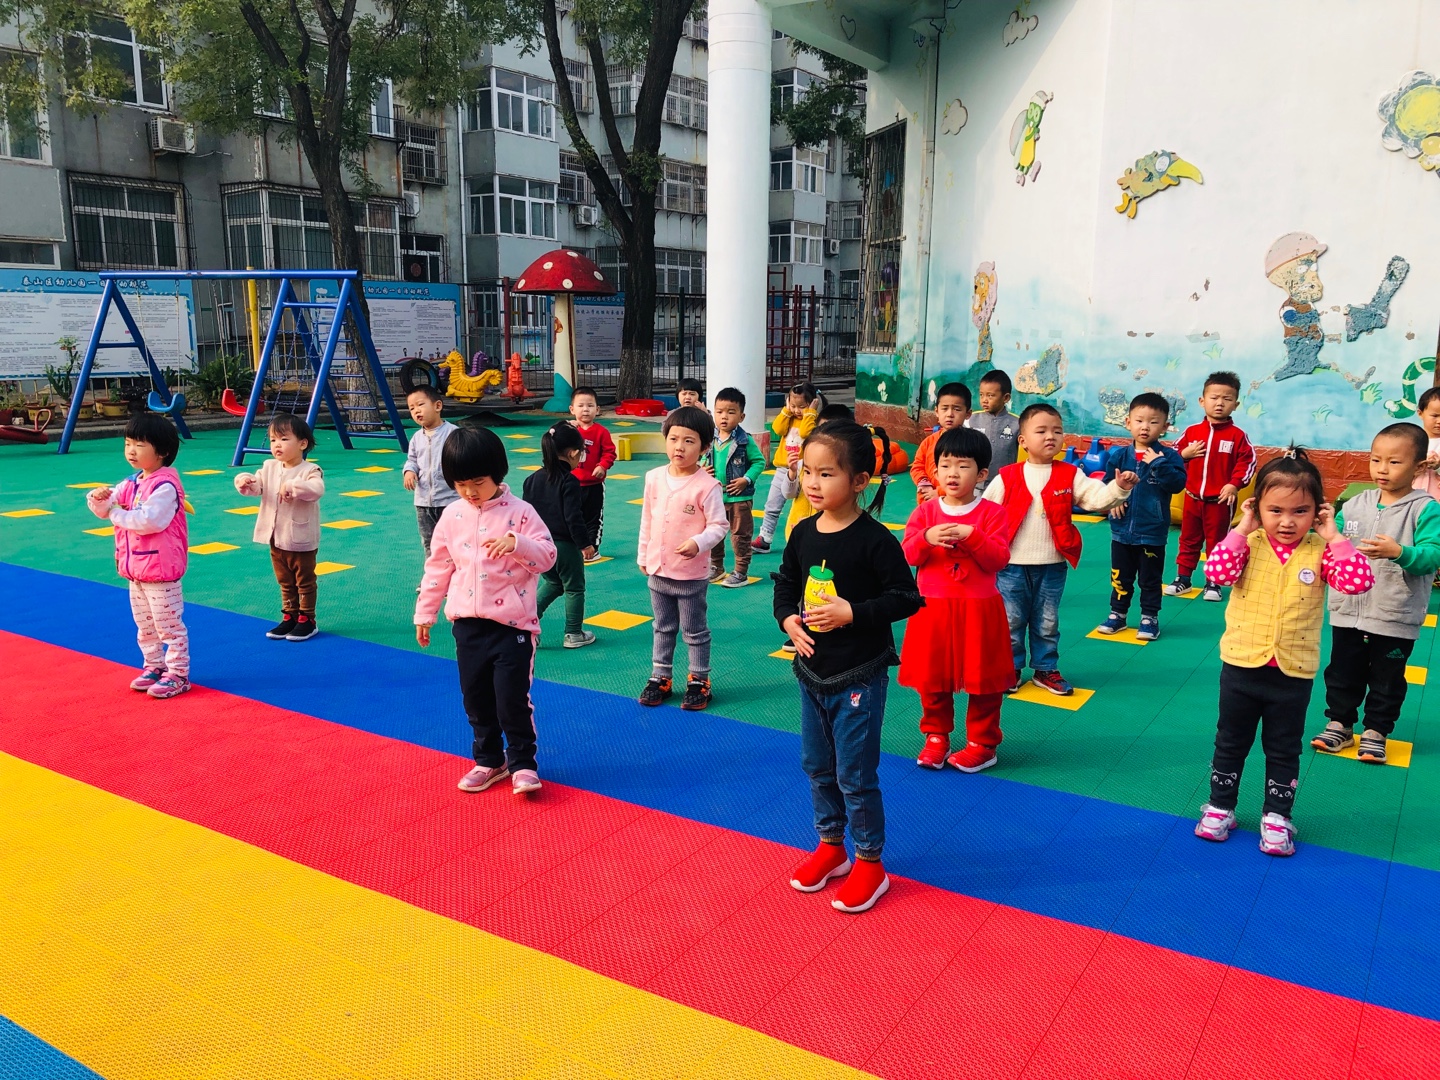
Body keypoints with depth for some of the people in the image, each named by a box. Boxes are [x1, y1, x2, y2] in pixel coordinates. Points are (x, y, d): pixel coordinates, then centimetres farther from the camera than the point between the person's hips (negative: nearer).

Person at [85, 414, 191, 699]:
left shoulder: (165, 486, -19)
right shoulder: (131, 484, 9)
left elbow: (149, 520, -28)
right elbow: (103, 508, 14)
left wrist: (115, 513, -15)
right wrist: (98, 497, -10)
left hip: (161, 571, -9)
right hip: (135, 569, 9)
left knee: (169, 625, 0)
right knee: (144, 626, 20)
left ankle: (177, 674, 9)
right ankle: (153, 667, 33)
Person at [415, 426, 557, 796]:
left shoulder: (520, 512, -9)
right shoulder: (452, 516, 3)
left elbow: (547, 556, -12)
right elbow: (438, 566, 10)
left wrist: (516, 543, -31)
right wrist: (425, 612, 12)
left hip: (513, 624, -5)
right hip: (467, 624, 5)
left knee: (513, 699, -4)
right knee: (476, 698, 13)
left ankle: (523, 763, 14)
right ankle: (489, 761, 30)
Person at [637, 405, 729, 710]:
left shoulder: (707, 486, -17)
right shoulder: (654, 478, -1)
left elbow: (719, 525, -13)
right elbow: (647, 520, 8)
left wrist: (698, 543, -29)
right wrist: (643, 556, 12)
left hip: (691, 575, -5)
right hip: (658, 571, 5)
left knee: (695, 631, 11)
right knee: (663, 628, 20)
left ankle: (699, 681, 26)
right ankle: (660, 678, 33)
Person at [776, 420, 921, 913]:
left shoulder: (874, 539, -18)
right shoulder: (803, 533, 0)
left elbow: (906, 597, -15)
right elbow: (786, 584, 13)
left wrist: (853, 613, -23)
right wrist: (788, 620, -6)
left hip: (859, 677, -6)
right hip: (811, 671, 7)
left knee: (856, 775, 3)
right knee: (817, 766, 18)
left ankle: (870, 862, 21)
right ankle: (830, 846, 37)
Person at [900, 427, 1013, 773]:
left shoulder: (991, 512, -5)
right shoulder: (925, 511, 1)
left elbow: (999, 559, -13)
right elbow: (907, 555, -5)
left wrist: (971, 536, -25)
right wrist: (926, 538, -23)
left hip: (979, 610, -2)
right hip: (933, 608, 2)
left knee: (983, 679, 8)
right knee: (931, 677, 11)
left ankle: (983, 743, 23)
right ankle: (936, 736, 29)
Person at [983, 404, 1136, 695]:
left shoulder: (1070, 476, -1)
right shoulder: (1007, 478, -4)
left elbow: (1098, 497, -12)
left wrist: (1119, 488, -31)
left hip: (1052, 567, 1)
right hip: (1012, 565, -1)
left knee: (1047, 623, 14)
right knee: (1011, 621, 10)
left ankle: (1045, 669, 28)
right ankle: (1011, 669, 25)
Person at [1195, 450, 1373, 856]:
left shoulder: (1319, 552, -6)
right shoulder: (1248, 545, -8)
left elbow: (1358, 580, -20)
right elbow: (1217, 571, -25)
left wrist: (1334, 537, -17)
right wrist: (1242, 529, -21)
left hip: (1293, 673, 0)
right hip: (1241, 666, 0)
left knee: (1284, 750, 14)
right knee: (1230, 743, 15)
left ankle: (1276, 816, 29)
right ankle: (1220, 807, 30)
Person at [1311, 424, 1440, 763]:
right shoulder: (1355, 505, 2)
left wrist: (1399, 552, -35)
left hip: (1396, 618, -4)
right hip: (1349, 611, 4)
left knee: (1386, 680, 11)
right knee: (1342, 673, 15)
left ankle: (1375, 733, 26)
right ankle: (1340, 725, 30)